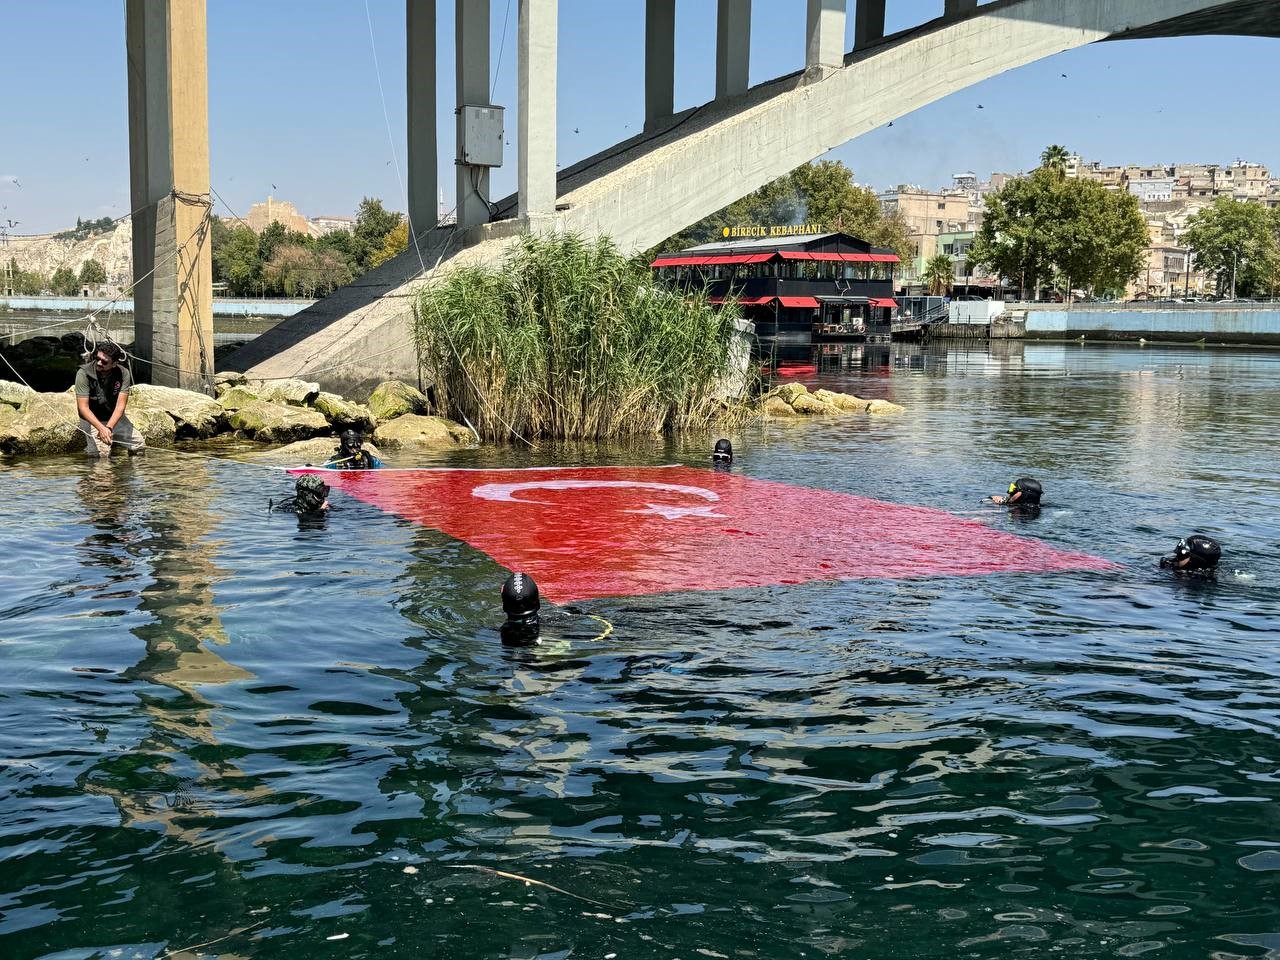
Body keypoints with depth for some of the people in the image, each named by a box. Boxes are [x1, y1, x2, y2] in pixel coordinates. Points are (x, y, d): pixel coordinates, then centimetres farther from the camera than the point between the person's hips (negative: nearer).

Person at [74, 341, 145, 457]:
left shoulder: (123, 374, -13)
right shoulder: (83, 373, -19)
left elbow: (120, 405, -17)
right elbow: (83, 407, -22)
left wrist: (108, 428, -32)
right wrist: (101, 428, -35)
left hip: (115, 418, 3)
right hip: (92, 419, -3)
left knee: (140, 445, -3)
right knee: (102, 452, -20)